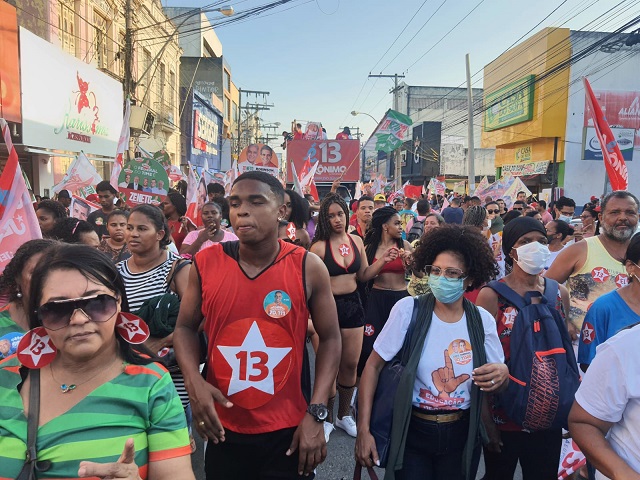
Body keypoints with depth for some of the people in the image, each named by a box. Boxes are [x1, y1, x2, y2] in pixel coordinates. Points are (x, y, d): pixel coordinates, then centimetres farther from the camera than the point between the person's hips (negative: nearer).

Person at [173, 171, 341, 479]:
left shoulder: (308, 268, -11)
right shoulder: (206, 263, -7)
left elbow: (329, 338, -3)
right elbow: (185, 327, 5)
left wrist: (315, 414, -8)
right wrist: (193, 381, -12)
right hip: (223, 429, 2)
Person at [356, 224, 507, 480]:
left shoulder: (483, 320, -6)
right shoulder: (408, 309, -14)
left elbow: (496, 381, 6)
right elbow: (373, 366, -10)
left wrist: (503, 374, -18)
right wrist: (363, 430, -14)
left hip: (461, 435, 3)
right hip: (412, 432, -3)